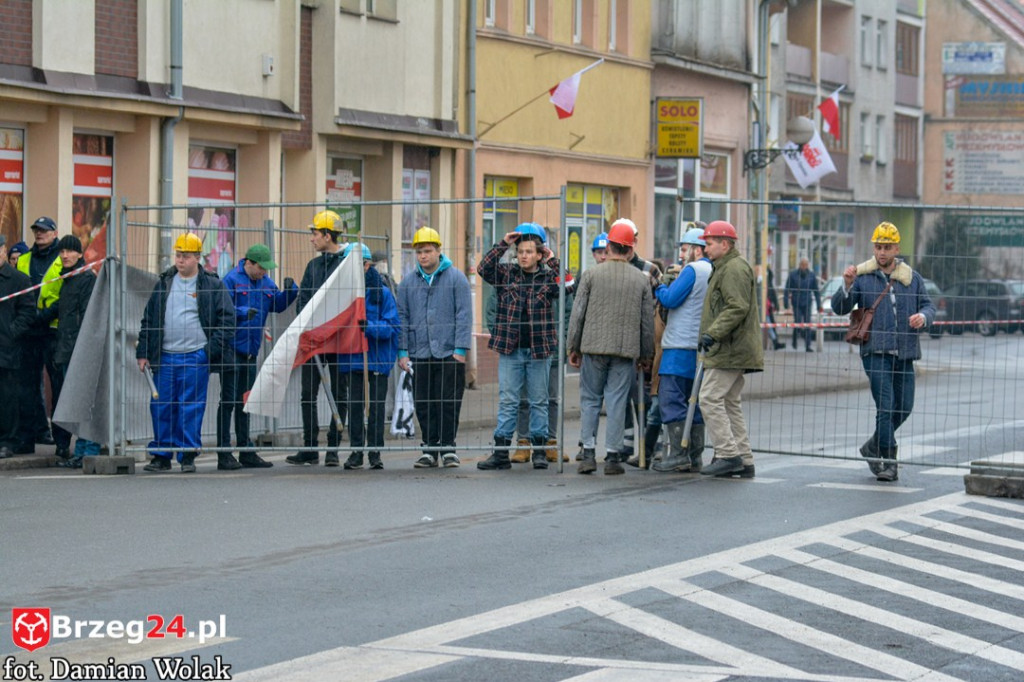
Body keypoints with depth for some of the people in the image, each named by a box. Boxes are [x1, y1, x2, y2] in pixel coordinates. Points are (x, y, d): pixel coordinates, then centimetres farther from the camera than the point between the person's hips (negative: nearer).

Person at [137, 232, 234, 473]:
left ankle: (188, 456, 4)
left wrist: (212, 349, -10)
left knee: (191, 408, -3)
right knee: (161, 407, 5)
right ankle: (161, 455, 13)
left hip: (196, 357, -4)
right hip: (165, 357, 4)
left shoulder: (212, 285, 2)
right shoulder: (164, 284, 14)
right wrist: (143, 352, 12)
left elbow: (227, 318, -1)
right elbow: (148, 319, 17)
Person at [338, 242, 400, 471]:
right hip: (353, 356, 2)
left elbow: (391, 327, -10)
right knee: (354, 405, 5)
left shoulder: (382, 292, -6)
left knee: (376, 406, 5)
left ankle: (375, 451, 12)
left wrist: (369, 326, -25)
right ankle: (356, 451, 12)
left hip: (378, 356, -2)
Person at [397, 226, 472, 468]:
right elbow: (402, 317, 12)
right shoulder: (408, 282, 10)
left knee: (449, 402, -2)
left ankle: (448, 447, 7)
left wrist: (460, 349, -9)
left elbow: (464, 315, -3)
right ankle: (430, 448, 13)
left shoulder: (456, 278, 0)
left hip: (449, 354, -3)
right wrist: (402, 351, 5)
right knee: (424, 404, 5)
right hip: (420, 354, 3)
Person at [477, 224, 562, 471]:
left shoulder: (548, 277, 3)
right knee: (507, 401, 2)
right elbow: (484, 269, -9)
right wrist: (503, 244, -12)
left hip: (539, 349, 0)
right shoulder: (506, 273, 6)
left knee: (539, 401, 8)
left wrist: (552, 261, -12)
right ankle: (501, 452, 3)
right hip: (510, 348, 0)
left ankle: (539, 450, 15)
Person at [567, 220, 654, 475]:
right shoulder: (641, 279, 5)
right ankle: (613, 456, 2)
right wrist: (646, 354, 18)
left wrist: (573, 347, 8)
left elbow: (578, 314, 0)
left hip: (594, 348, -1)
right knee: (617, 402, 3)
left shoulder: (591, 275, 0)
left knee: (590, 400, 7)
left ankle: (588, 454, 1)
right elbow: (648, 320, 9)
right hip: (626, 349, 1)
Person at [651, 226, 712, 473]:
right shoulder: (714, 273, 16)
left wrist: (658, 288, 6)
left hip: (681, 346, -9)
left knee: (670, 399, -7)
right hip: (700, 348, 9)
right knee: (694, 401, 10)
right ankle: (695, 457, 9)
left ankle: (679, 454, -12)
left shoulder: (692, 270, -9)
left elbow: (670, 300, -13)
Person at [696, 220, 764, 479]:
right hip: (730, 350, 11)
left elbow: (737, 307, -23)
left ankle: (728, 455, -13)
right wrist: (708, 336, 23)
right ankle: (744, 461, 11)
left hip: (730, 351, -11)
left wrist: (713, 333, -25)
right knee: (730, 403, 11)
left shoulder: (735, 269, -12)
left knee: (710, 399, -13)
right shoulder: (724, 268, 23)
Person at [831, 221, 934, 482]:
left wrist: (923, 317, -11)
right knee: (886, 406, -12)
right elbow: (839, 308, -2)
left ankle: (873, 447, 29)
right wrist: (847, 286, -21)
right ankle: (888, 460, -5)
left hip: (904, 353, 4)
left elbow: (929, 305, 13)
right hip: (876, 351, -4)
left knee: (904, 407, 9)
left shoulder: (911, 278, 11)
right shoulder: (862, 277, 2)